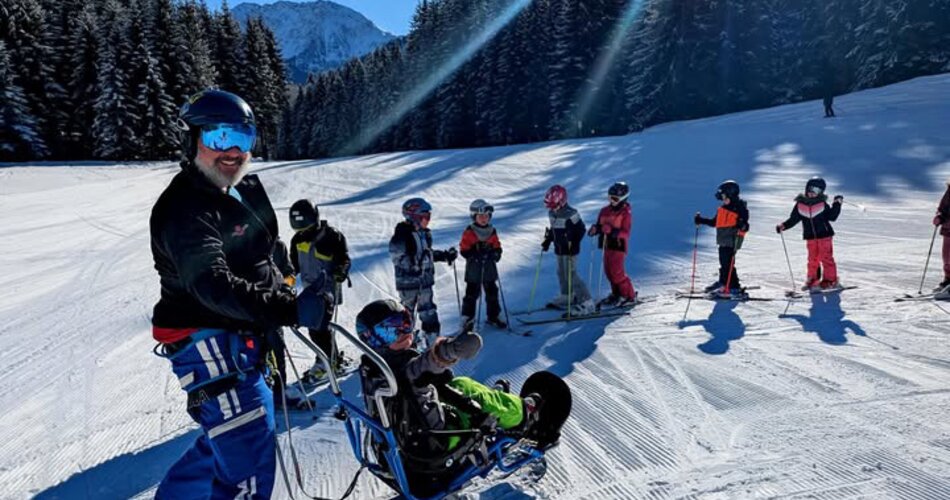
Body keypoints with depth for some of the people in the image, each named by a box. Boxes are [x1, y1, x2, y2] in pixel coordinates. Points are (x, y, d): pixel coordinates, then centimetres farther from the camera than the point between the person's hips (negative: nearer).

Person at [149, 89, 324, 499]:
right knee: (249, 454, -7)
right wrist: (289, 309, -41)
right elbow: (215, 286, -33)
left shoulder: (248, 189, 9)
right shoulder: (184, 209, -19)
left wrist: (286, 294, 16)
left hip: (244, 339, 9)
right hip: (209, 344, -9)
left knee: (234, 438, 24)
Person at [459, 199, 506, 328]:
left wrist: (496, 253, -11)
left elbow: (497, 247, 11)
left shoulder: (492, 231, 6)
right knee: (472, 293, 2)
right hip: (474, 269, -4)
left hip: (489, 268, 4)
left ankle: (493, 316, 23)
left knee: (492, 292, 11)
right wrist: (474, 255, -23)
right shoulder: (469, 232, -8)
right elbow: (463, 249, -9)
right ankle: (467, 318, 13)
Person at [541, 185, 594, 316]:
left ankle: (586, 303, -4)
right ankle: (567, 297, 37)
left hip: (570, 251, -9)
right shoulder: (551, 213, 5)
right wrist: (548, 240, 14)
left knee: (571, 275, -10)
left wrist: (573, 244, -21)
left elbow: (581, 229, -16)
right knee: (562, 274, 18)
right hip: (559, 249, 9)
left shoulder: (570, 214, -20)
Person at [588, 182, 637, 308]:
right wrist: (595, 229, -9)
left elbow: (626, 233, -18)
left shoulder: (625, 213, -11)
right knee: (609, 271, 11)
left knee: (616, 272, -7)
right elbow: (600, 225, 14)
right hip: (607, 245, 7)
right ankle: (617, 294, 28)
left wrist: (612, 231, -33)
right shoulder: (605, 211, 8)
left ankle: (629, 296, 7)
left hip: (618, 246, -7)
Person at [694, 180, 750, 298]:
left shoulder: (740, 208, -10)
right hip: (723, 241, 8)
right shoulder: (722, 209, 11)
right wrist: (701, 220, 16)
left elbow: (744, 224, -14)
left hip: (732, 241, -8)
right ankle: (723, 282, 33)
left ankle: (735, 289, -4)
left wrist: (742, 226, -36)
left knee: (728, 264, -9)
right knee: (723, 263, 18)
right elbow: (715, 222, 21)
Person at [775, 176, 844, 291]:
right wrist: (783, 226, -7)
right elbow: (793, 219, 5)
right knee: (813, 260, 8)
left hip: (824, 235, -2)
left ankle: (830, 280, 10)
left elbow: (832, 217, 0)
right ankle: (813, 281, 18)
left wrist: (837, 204, -6)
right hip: (810, 237, 2)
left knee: (826, 258, 0)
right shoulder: (800, 205, 1)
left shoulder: (822, 204, -2)